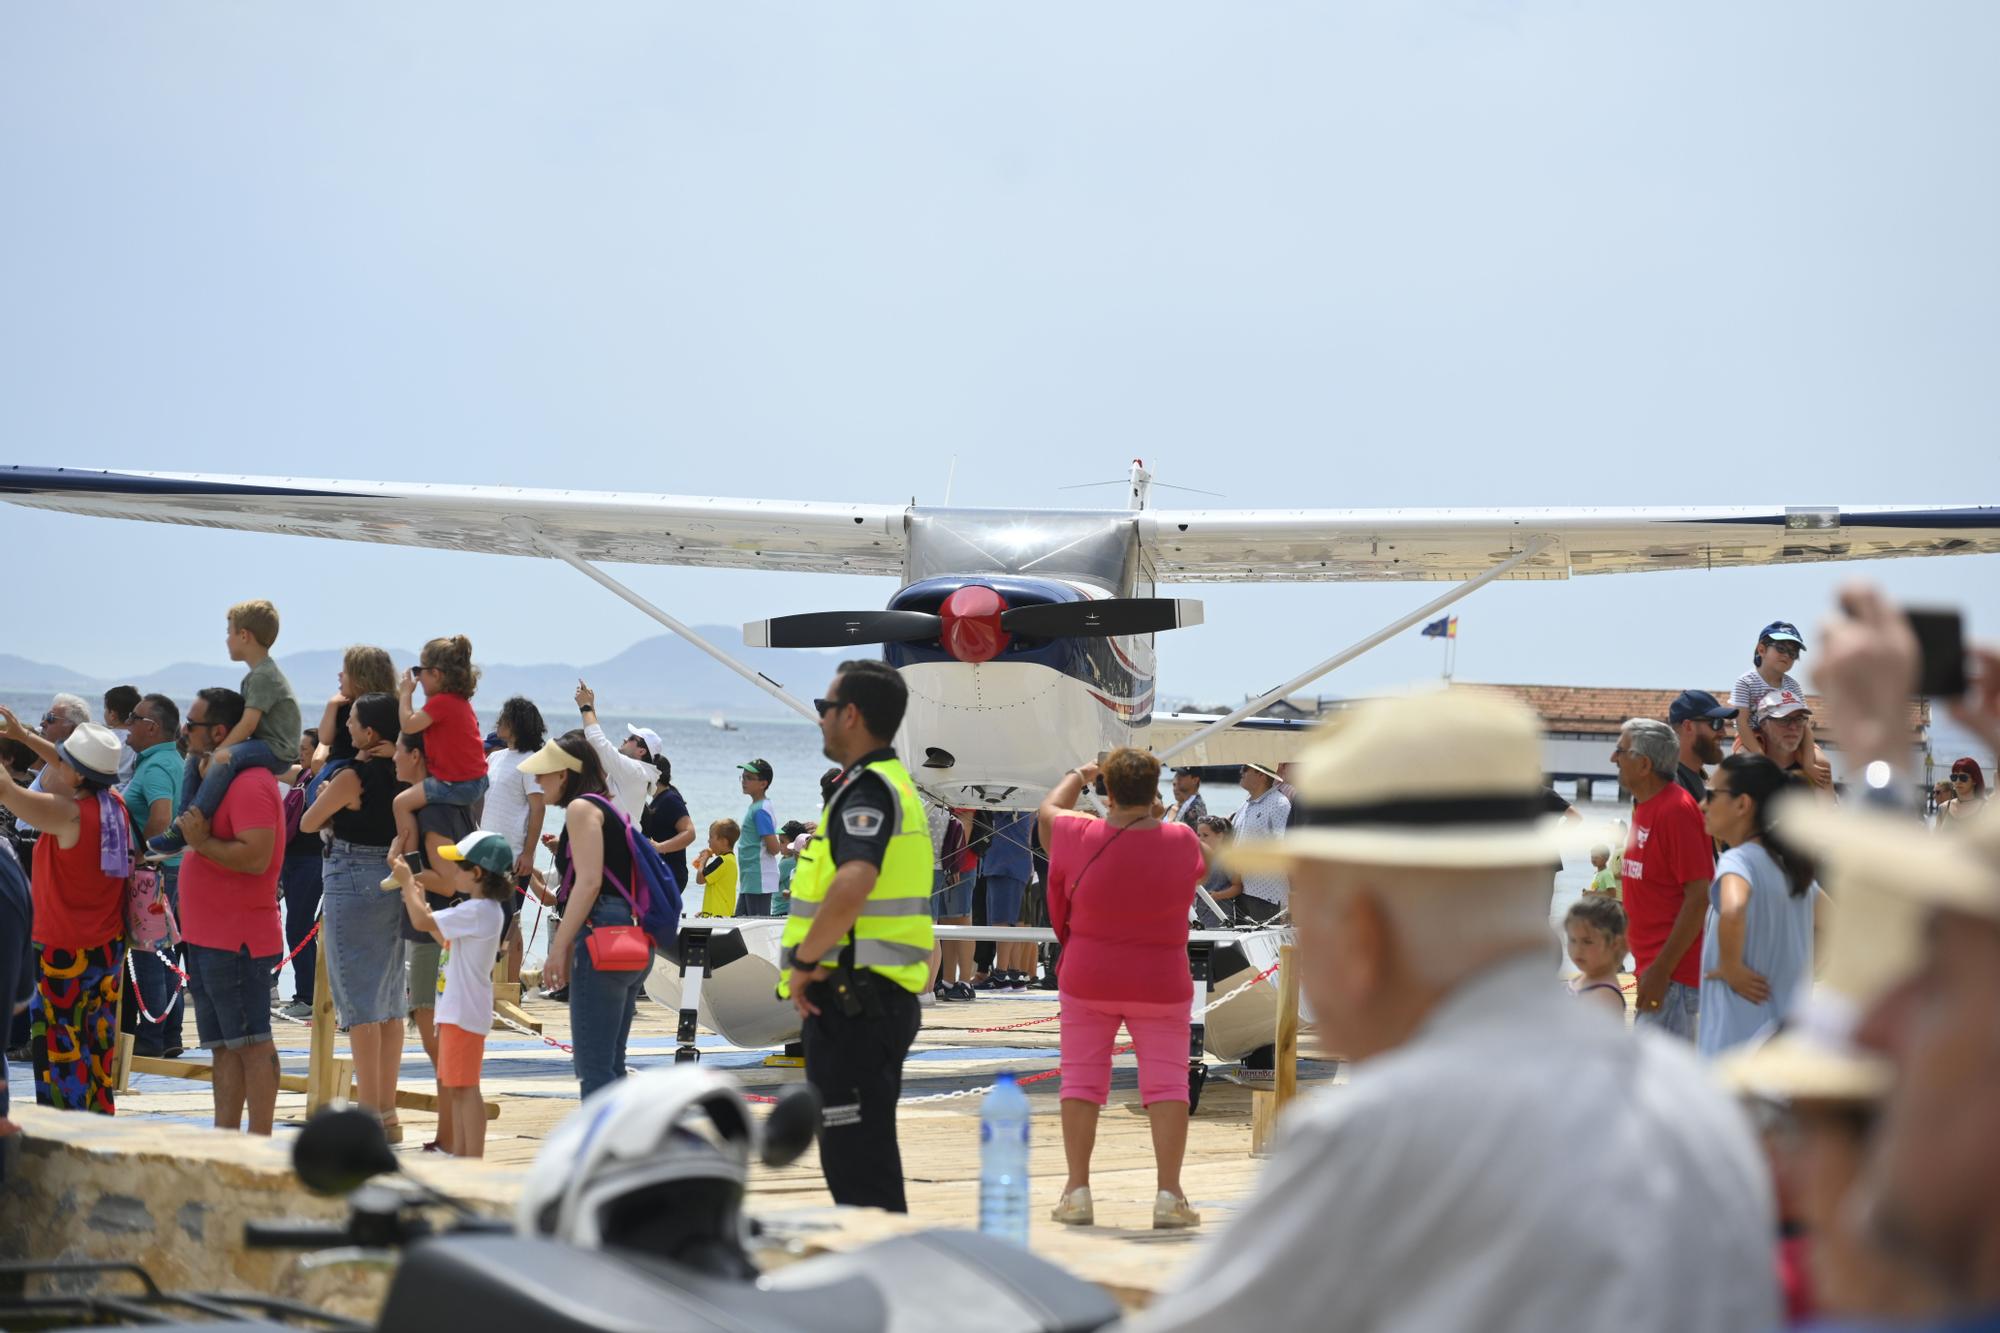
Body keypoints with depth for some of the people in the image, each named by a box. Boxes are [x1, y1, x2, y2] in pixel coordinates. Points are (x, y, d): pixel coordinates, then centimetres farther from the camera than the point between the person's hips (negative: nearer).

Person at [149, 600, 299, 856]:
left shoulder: (264, 676, -15)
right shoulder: (257, 675, 18)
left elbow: (248, 724, -23)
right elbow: (244, 722, 17)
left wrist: (216, 754, -20)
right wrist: (210, 754, 6)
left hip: (277, 751, -12)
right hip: (260, 748, 12)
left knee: (225, 758, -36)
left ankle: (183, 830, -38)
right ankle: (185, 822, 9)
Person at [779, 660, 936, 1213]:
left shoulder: (867, 789, -14)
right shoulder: (896, 784, 18)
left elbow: (854, 882, -32)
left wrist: (805, 960, -22)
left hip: (851, 1003, -10)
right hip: (885, 998, 10)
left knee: (859, 1161, -8)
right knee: (855, 1154, 17)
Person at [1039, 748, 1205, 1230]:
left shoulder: (1082, 837, -11)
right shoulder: (1181, 840, -8)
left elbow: (1049, 811, 12)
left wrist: (1078, 776, 29)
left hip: (1088, 980, 0)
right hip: (1160, 984, 0)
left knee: (1082, 1080, 8)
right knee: (1167, 1082, 3)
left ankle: (1077, 1191, 8)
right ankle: (1168, 1195, -3)